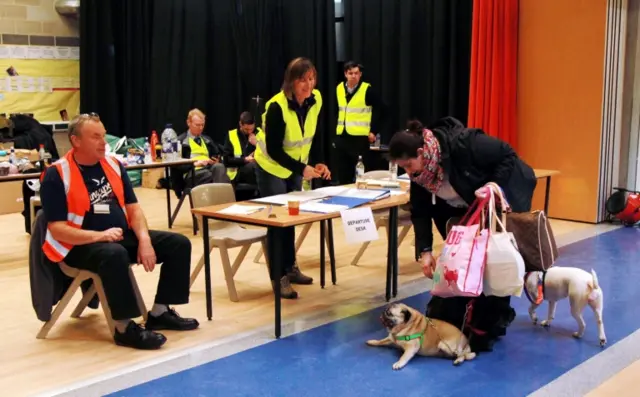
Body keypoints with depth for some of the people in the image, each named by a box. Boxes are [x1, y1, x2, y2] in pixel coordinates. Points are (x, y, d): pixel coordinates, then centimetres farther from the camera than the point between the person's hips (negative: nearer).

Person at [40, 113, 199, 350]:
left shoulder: (113, 165, 8)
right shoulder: (56, 175, -11)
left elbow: (133, 208, 8)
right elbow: (57, 229, -16)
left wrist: (144, 239, -10)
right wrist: (99, 235, -28)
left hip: (124, 237, 7)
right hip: (81, 246, -7)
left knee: (179, 244, -4)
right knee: (114, 254, -40)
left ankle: (159, 313, 3)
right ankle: (125, 328, -27)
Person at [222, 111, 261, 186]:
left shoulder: (260, 133, 12)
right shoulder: (231, 135, 5)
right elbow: (226, 159, -1)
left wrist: (257, 144, -4)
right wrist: (245, 160, -12)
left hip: (259, 167, 1)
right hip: (238, 172, -1)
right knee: (252, 166, -35)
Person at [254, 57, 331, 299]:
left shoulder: (316, 100, -11)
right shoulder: (277, 107, -30)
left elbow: (314, 135, 3)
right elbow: (273, 150, -27)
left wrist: (317, 162, -10)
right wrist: (302, 169, -32)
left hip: (296, 166, 6)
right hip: (271, 167, -6)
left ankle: (290, 268, 27)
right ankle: (278, 278, 2)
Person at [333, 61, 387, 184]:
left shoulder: (367, 90, -7)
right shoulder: (339, 88, 8)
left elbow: (382, 109, -4)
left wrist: (374, 130, -6)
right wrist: (337, 129, 15)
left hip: (360, 138, -5)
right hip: (341, 138, 5)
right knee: (342, 176, 9)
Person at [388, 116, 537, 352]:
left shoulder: (463, 144, -36)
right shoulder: (418, 170, -16)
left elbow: (508, 155, -25)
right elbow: (420, 211, -13)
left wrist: (495, 184, -37)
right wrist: (424, 250, -22)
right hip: (465, 212, 6)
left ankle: (490, 324, 6)